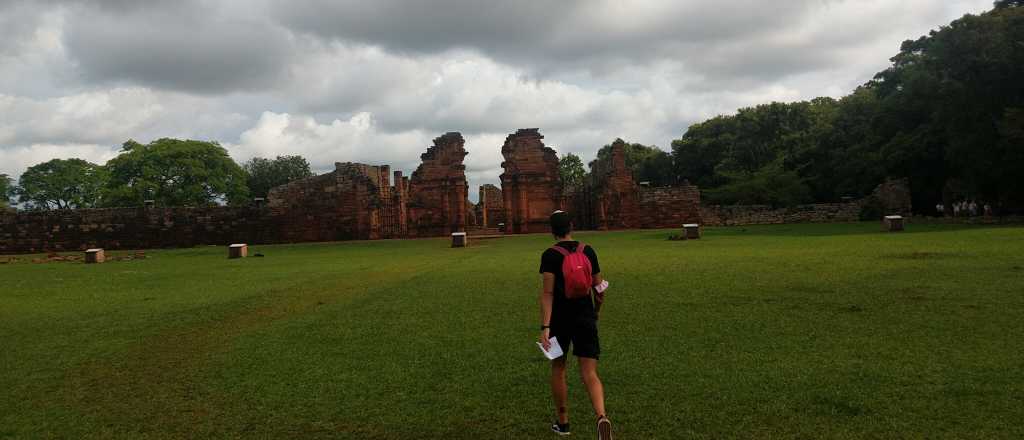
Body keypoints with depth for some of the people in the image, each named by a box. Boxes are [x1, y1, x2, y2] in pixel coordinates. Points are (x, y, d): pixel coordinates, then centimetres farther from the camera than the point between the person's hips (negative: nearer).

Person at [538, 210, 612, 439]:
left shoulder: (550, 254, -9)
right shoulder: (588, 251, 3)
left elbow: (547, 292, -17)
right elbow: (599, 288, 8)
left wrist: (544, 327, -19)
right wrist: (596, 313, 25)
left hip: (559, 319, -2)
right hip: (585, 318, 2)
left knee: (558, 369, 19)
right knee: (590, 375, 0)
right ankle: (602, 417, -27)